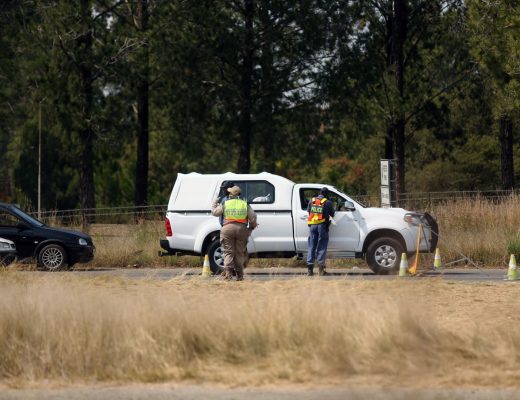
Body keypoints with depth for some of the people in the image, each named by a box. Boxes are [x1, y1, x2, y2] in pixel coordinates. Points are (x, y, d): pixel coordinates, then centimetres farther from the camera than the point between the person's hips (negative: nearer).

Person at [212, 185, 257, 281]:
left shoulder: (225, 204, 5)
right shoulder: (245, 204, 10)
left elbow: (215, 212, 13)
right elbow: (253, 217, 6)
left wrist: (214, 203, 31)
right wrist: (252, 226, 23)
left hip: (228, 229, -2)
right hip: (241, 229, 2)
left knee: (228, 252, 0)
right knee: (240, 253, 8)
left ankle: (228, 272, -18)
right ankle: (239, 275, 8)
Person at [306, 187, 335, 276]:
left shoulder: (312, 201, 8)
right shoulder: (327, 202, -3)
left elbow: (308, 211, 17)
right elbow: (332, 214, 5)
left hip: (312, 225, 3)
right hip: (322, 225, -3)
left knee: (312, 246, 7)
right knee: (322, 247, 0)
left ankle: (310, 268, 3)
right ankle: (321, 267, -6)